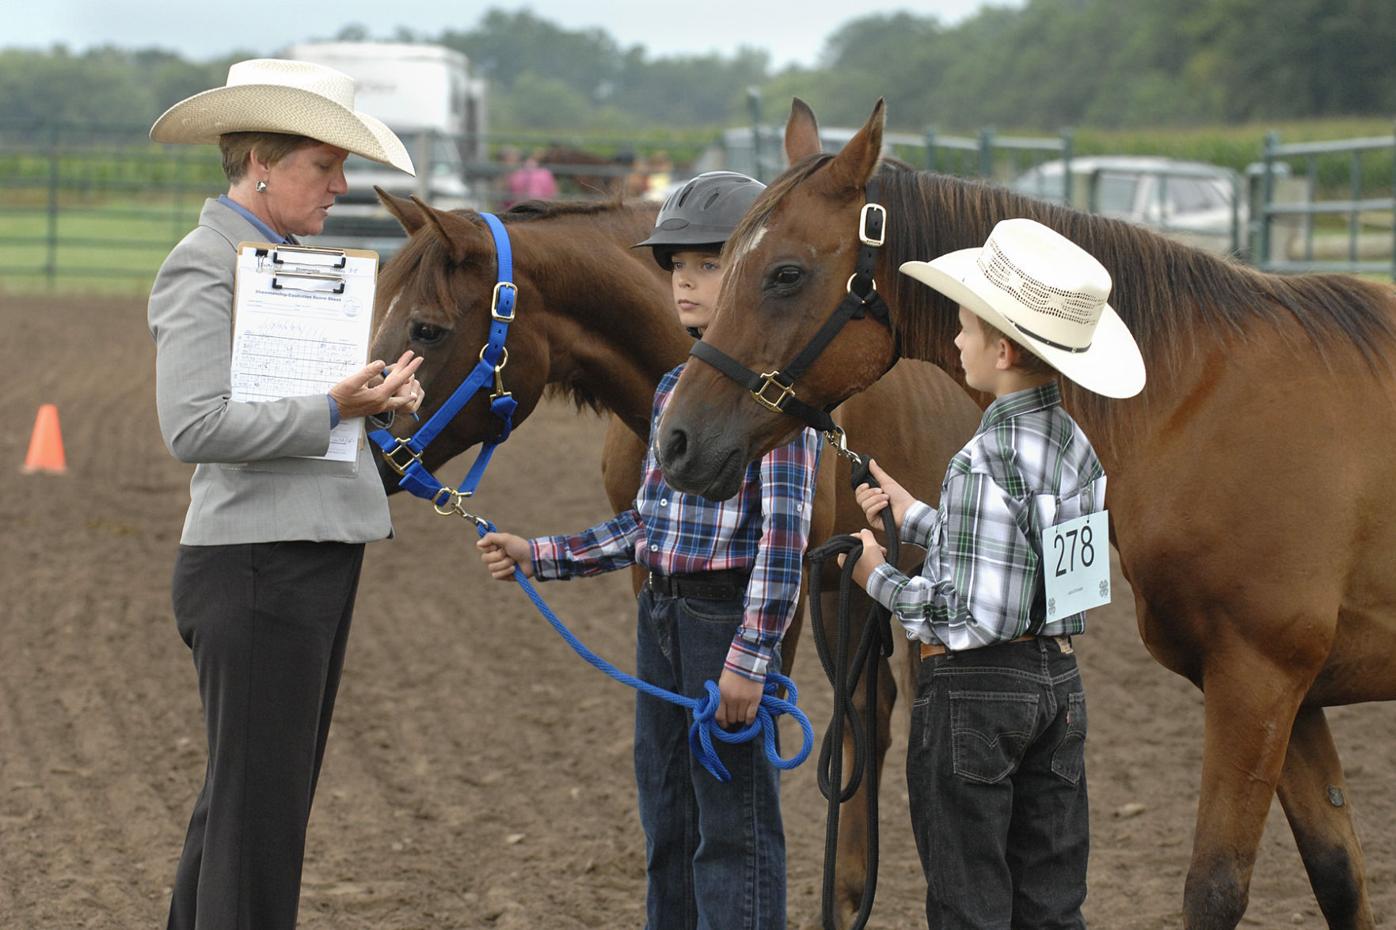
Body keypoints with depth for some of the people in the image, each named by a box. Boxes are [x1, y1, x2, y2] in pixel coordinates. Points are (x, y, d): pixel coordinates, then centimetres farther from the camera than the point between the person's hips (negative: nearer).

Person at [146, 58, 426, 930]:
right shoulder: (203, 268, -13)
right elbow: (194, 425, -23)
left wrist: (377, 395, 8)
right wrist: (334, 407, -27)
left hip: (317, 557, 10)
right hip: (256, 570, -10)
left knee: (243, 803, 16)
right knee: (257, 817, -6)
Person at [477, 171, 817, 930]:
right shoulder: (674, 387, 12)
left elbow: (784, 529, -19)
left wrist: (750, 655, -23)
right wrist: (538, 556, 11)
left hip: (730, 615, -9)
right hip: (661, 612, 9)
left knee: (733, 829, -3)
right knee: (667, 824, 16)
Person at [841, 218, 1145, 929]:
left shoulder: (987, 462, -22)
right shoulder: (1075, 446, 5)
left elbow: (974, 617, -24)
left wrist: (881, 580, -10)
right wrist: (914, 516, 17)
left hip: (972, 692, -8)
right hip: (1058, 682, 8)